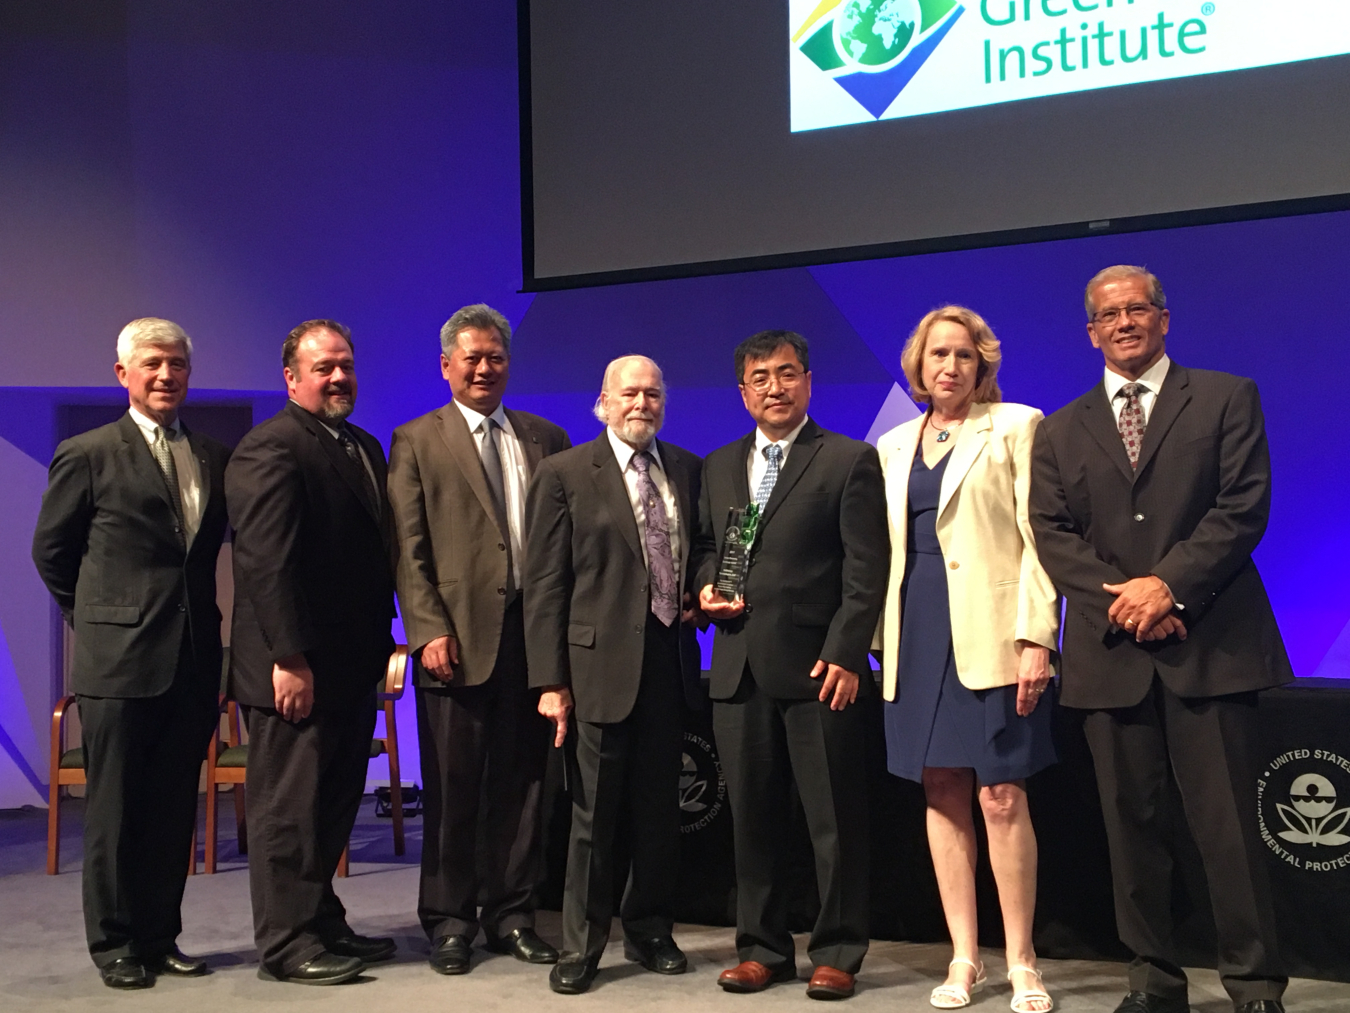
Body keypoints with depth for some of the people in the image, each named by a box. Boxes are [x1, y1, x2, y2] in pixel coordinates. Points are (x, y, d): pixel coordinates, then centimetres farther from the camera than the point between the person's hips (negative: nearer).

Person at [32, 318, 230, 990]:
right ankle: (114, 943, 16)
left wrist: (202, 613, 8)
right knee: (115, 808, 4)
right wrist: (96, 616, 7)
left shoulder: (215, 457, 9)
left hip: (194, 658, 4)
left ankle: (159, 937, 20)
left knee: (175, 808, 10)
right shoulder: (88, 454, -2)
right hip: (120, 659, -4)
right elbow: (51, 549, 5)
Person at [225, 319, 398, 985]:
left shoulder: (365, 447, 16)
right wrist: (290, 659, -22)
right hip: (296, 670, -8)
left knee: (334, 805, 15)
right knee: (290, 808, 1)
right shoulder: (270, 449, -12)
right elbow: (267, 562, -19)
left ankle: (322, 923, 27)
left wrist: (382, 643, 13)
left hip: (351, 665, 9)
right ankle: (287, 944, 11)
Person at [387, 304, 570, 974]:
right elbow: (408, 550, -2)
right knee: (453, 787, 4)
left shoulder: (545, 440, 13)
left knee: (521, 782, 9)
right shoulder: (417, 441, 4)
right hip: (458, 636, -3)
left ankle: (512, 915, 21)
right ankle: (449, 920, 17)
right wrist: (429, 630, -11)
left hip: (532, 633, 3)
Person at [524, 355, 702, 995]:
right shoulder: (564, 474, -2)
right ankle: (580, 948, 16)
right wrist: (550, 681, -9)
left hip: (669, 659, 4)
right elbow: (545, 584, -5)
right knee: (593, 816, 2)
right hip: (600, 664, -4)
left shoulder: (687, 470, 11)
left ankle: (649, 932, 28)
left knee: (659, 810, 12)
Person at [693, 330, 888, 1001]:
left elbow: (866, 569, -6)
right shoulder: (717, 467, 16)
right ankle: (761, 947, 22)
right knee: (750, 819, 10)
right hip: (739, 669, 5)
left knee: (835, 821, 2)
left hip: (819, 668, -5)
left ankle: (837, 954, 14)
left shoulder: (850, 461, 0)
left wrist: (844, 655, -14)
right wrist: (705, 587, 3)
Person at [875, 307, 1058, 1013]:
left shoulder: (1015, 426, 1)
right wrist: (881, 641, 9)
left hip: (991, 633, -5)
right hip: (919, 635, 5)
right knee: (942, 795, 7)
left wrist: (1036, 637, -14)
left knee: (1002, 799, -5)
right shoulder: (894, 446, 15)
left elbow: (1036, 536, -6)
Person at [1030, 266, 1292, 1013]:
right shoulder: (1060, 432, 15)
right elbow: (1052, 533, 5)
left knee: (1228, 823, -3)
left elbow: (1244, 506, -3)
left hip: (1211, 643, -2)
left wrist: (1169, 584, -14)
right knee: (1130, 823, 6)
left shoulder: (1226, 398, 7)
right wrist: (1119, 598, -10)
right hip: (1111, 649, 3)